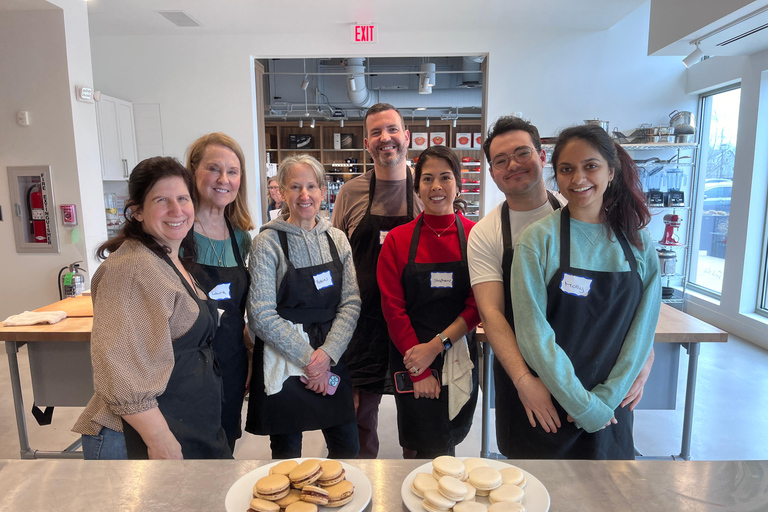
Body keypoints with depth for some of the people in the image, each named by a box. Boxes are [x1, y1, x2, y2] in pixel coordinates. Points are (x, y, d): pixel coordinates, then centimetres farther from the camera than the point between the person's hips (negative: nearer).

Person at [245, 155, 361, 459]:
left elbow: (351, 303, 0)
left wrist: (327, 353, -12)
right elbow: (262, 315, -13)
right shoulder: (268, 242, -8)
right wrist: (307, 358, -14)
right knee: (287, 454, 11)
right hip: (282, 364, -3)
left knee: (347, 449, 12)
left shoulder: (337, 239, 4)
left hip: (332, 358, 4)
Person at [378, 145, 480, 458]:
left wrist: (437, 345, -15)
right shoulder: (397, 240, -3)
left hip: (459, 358, 1)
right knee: (415, 446, 11)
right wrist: (419, 372, -9)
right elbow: (393, 308, -5)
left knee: (444, 445, 15)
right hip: (410, 357, 0)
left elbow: (478, 305, -5)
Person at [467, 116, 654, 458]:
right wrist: (523, 379, -27)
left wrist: (644, 356, -16)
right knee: (522, 459, 14)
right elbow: (491, 312, -15)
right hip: (521, 372, 0)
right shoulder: (484, 234, -8)